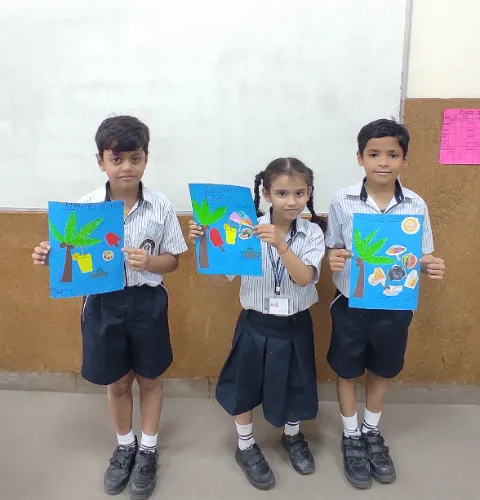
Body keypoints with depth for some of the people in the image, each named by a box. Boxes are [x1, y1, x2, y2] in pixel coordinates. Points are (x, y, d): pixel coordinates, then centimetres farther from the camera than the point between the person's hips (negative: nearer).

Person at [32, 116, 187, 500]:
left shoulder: (160, 207, -10)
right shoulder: (85, 207, -8)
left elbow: (173, 260, -4)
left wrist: (148, 261, -23)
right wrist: (50, 257, -21)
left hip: (147, 303, -1)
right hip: (104, 303, 1)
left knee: (149, 379, 17)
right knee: (117, 382, 19)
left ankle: (148, 450, 41)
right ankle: (124, 446, 46)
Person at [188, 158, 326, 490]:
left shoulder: (313, 233, -10)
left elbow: (304, 278, -24)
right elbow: (221, 280, -12)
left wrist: (280, 244, -37)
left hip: (295, 325, 1)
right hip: (256, 324, -1)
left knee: (295, 385, 19)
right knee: (245, 386, 14)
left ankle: (293, 437, 50)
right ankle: (246, 447, 41)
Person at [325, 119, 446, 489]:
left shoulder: (416, 206, -7)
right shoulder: (343, 202, -11)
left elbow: (424, 257, 1)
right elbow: (332, 250, -2)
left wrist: (433, 266, -20)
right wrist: (332, 260, -24)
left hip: (395, 306, 2)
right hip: (351, 304, -1)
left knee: (382, 371, 20)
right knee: (348, 371, 15)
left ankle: (372, 434, 46)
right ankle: (351, 438, 40)